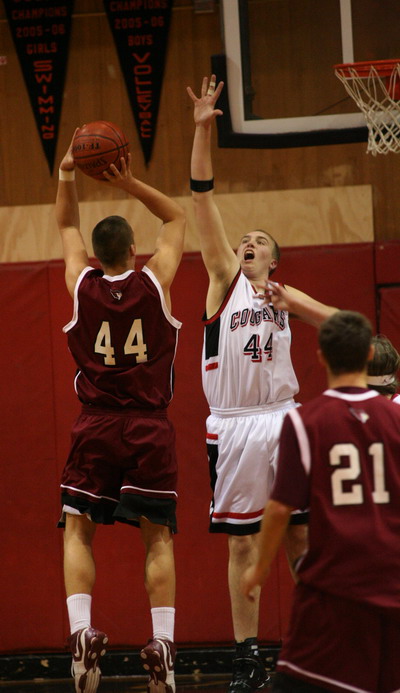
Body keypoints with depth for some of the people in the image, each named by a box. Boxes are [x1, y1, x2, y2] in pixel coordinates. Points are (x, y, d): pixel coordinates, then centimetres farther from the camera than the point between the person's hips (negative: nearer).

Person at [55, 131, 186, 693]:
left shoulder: (82, 284, -1)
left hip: (95, 426, 0)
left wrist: (67, 175, 12)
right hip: (150, 428, 0)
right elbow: (176, 219, 12)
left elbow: (67, 226, 17)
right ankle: (162, 647, -7)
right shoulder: (155, 282, -3)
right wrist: (130, 184, 4)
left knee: (78, 530, 7)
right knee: (158, 537, 3)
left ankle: (82, 631, -12)